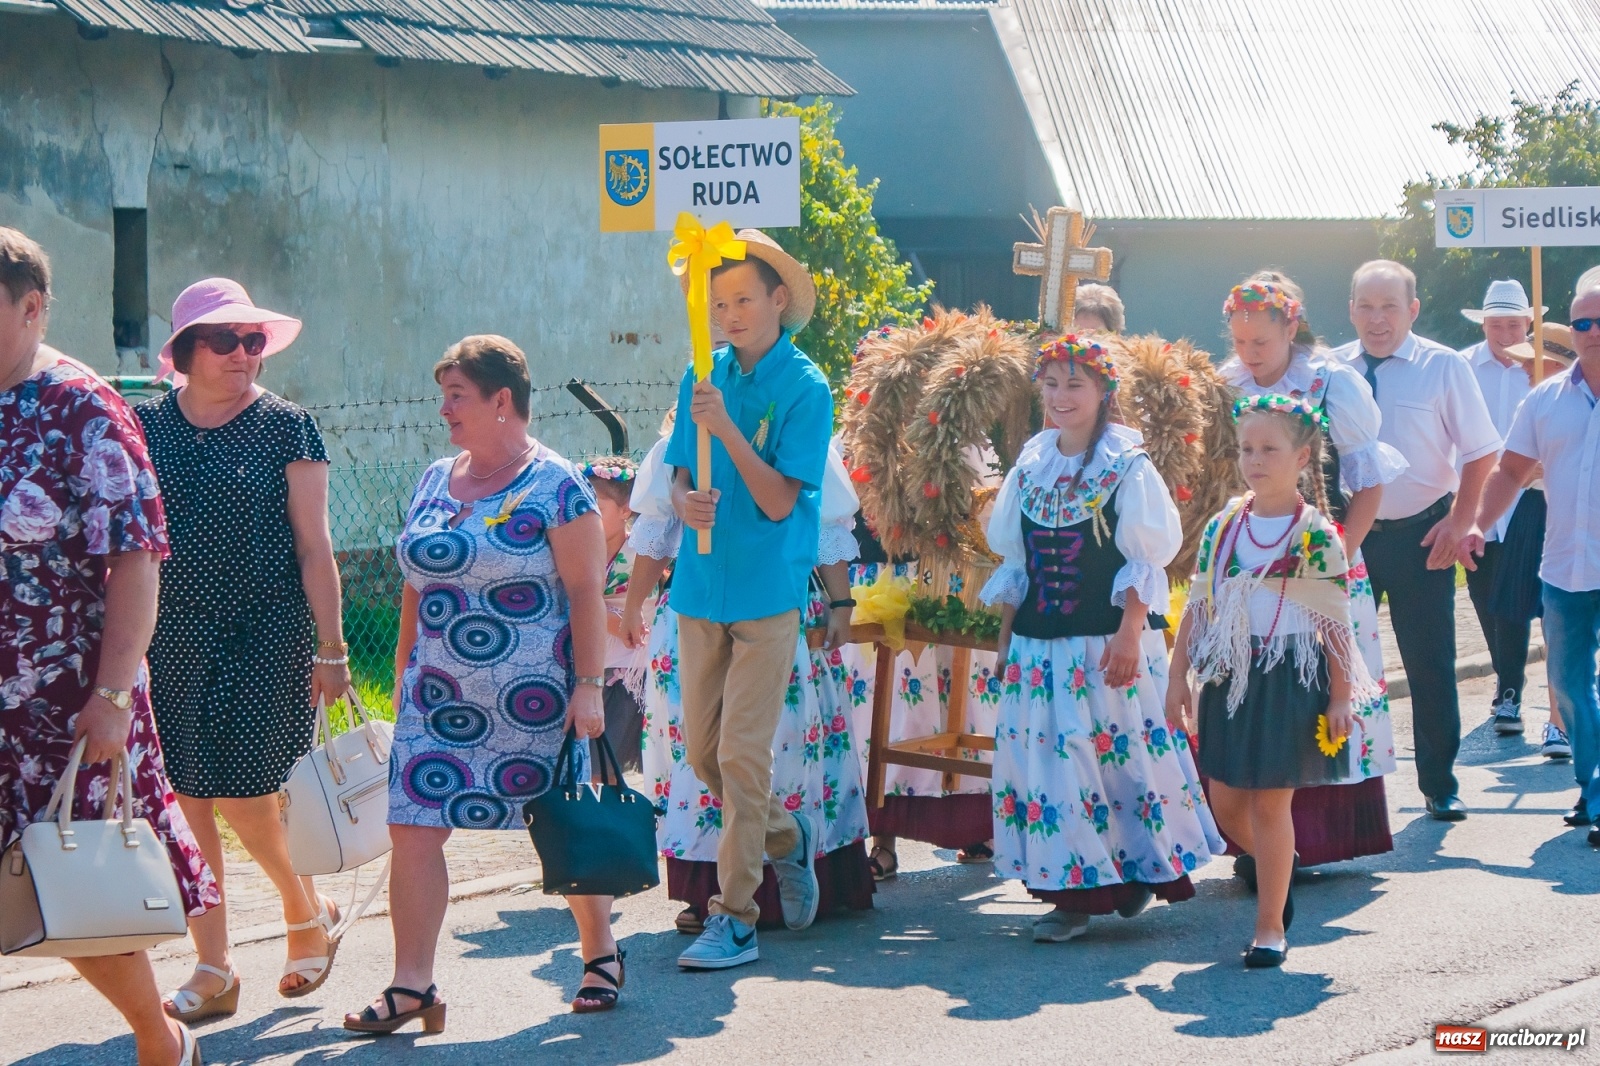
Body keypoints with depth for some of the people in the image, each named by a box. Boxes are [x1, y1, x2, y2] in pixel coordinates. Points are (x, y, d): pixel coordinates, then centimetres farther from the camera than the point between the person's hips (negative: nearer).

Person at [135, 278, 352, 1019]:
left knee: (244, 797, -5)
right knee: (188, 801, 2)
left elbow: (314, 547, -2)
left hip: (264, 638, -3)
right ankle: (212, 967, 11)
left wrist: (331, 649, -5)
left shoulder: (286, 428, -1)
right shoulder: (147, 425, 5)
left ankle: (308, 912, 23)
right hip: (172, 642, 3)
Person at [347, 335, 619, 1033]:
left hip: (532, 699, -5)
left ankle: (601, 954, 27)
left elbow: (586, 590, -10)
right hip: (439, 695, 5)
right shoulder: (434, 483, 11)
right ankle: (412, 986, -3)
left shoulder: (555, 487, -8)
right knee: (413, 829, -5)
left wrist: (589, 686, -14)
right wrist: (404, 675, 17)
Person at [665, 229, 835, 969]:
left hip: (767, 590, -6)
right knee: (700, 750, 10)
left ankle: (735, 918, -1)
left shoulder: (804, 388, -7)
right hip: (702, 584, 6)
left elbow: (780, 500, -13)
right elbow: (679, 479, 12)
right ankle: (787, 835, 35)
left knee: (741, 754, -7)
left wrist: (726, 429, -22)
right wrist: (686, 502, -12)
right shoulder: (704, 379, 8)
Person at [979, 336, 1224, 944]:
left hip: (1109, 641, -5)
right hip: (1039, 642, 5)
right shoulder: (1031, 466, 11)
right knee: (1045, 755, 1)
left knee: (1120, 751, -2)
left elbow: (1144, 560, -7)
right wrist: (1005, 637, 12)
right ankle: (1070, 894, 6)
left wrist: (1129, 632, -16)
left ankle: (1141, 868, 16)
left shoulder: (1128, 467, -4)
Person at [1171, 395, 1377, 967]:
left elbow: (1336, 622, -5)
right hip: (1228, 676, 5)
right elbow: (1196, 606, 10)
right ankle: (1280, 865, 39)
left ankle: (1271, 924, 11)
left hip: (1290, 678, -5)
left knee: (1270, 801, -1)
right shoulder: (1223, 526, 6)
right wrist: (1178, 677, 7)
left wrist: (1341, 696, -7)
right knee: (1226, 801, 9)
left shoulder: (1317, 535, -7)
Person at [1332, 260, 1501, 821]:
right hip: (1347, 536, 2)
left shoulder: (1444, 367, -5)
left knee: (1430, 667, 6)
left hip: (1420, 536, -2)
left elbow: (1481, 453, -2)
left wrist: (1459, 522, -11)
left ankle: (1439, 785, 19)